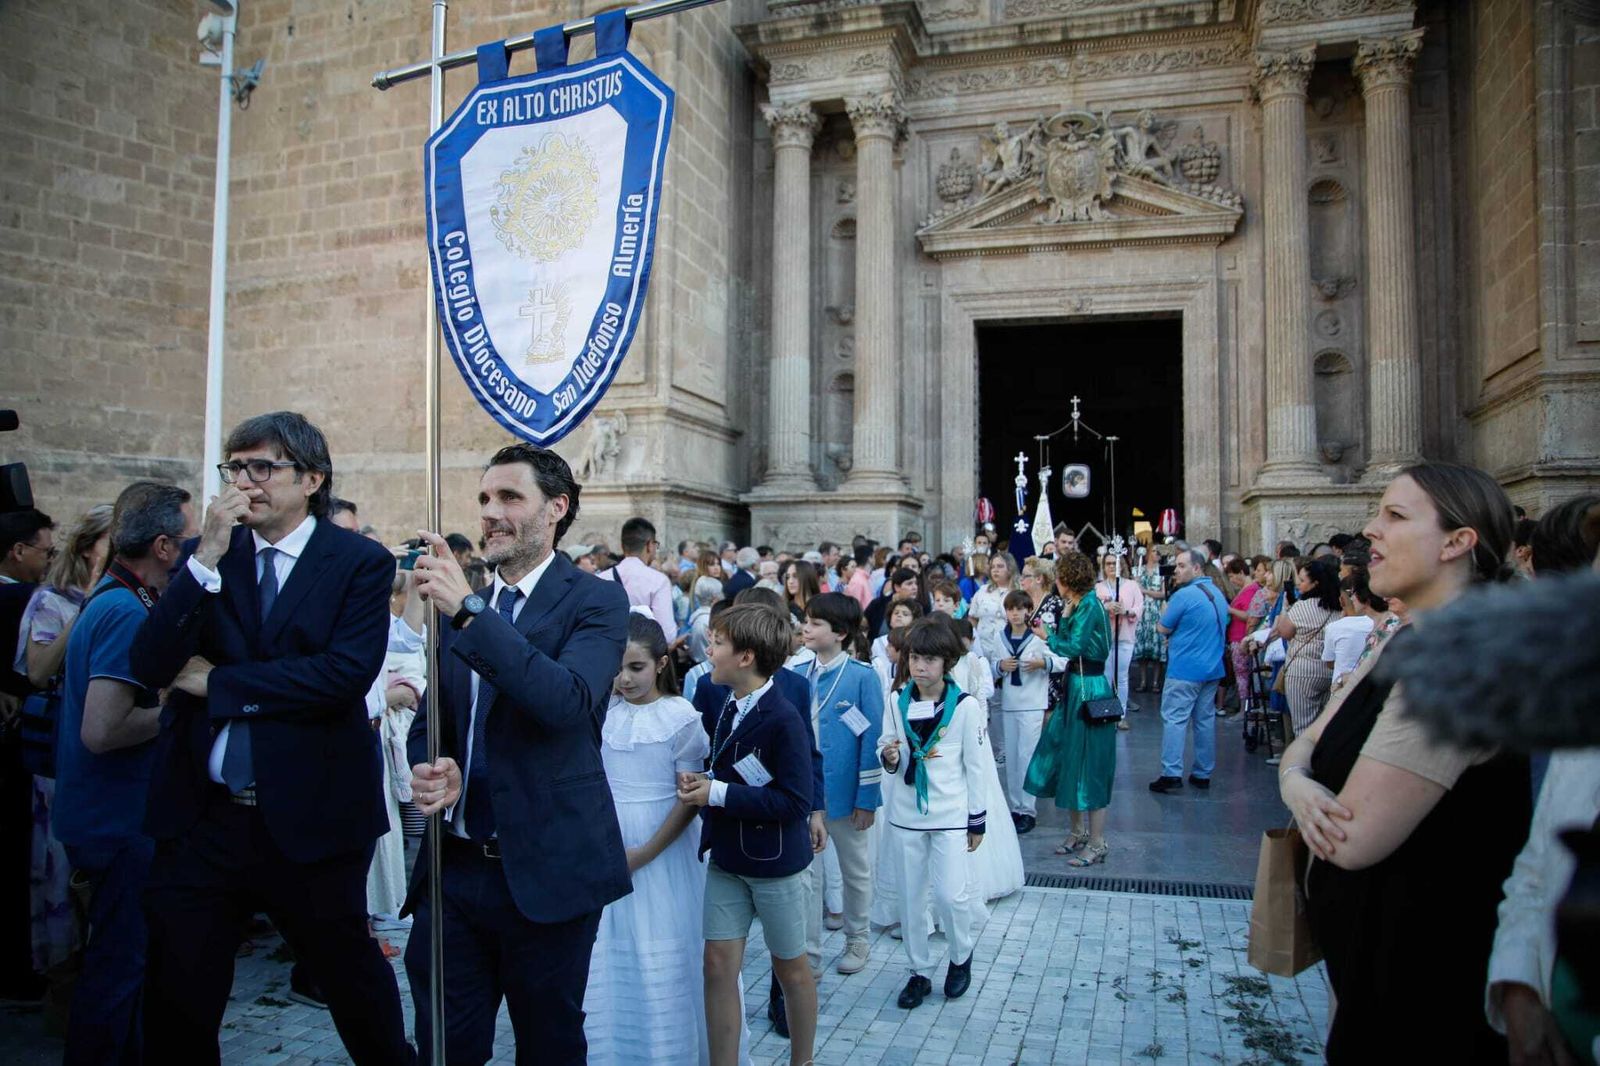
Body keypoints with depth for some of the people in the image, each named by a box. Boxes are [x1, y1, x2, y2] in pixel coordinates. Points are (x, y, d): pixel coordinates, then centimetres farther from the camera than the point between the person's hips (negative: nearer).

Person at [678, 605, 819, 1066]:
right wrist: (700, 779, -6)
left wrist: (718, 794, -24)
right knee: (718, 961, 7)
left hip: (776, 861, -6)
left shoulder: (783, 718, -24)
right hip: (726, 857, 6)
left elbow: (796, 800, -25)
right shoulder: (722, 702, -2)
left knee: (790, 966, 14)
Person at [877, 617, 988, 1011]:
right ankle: (919, 972, 26)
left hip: (950, 815, -3)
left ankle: (962, 956, 22)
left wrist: (978, 819, 1)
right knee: (910, 897, 9)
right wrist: (888, 757, -18)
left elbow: (975, 765, -2)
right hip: (905, 814, 3)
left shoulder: (965, 706, -8)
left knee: (949, 894, -8)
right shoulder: (897, 703, -1)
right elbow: (886, 752, 6)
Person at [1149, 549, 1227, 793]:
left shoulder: (1184, 595, -15)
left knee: (1174, 719, -4)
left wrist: (1166, 607, 10)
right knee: (1205, 720, 11)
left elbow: (1163, 628, -8)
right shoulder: (1218, 594, 12)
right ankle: (1203, 774, 17)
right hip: (1212, 668, 8)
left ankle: (1171, 774, -7)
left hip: (1185, 669, -8)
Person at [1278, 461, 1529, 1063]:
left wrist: (1302, 789, -8)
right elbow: (1308, 742, 7)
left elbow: (1357, 840, -29)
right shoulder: (1404, 644, 6)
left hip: (1422, 969, -9)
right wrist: (1295, 783, -16)